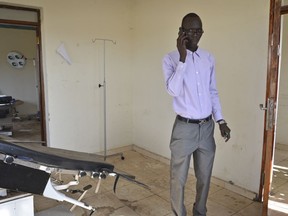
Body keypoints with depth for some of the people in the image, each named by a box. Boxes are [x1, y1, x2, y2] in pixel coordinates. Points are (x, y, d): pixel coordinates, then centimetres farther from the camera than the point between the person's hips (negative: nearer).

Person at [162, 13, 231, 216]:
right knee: (179, 178, 7)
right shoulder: (171, 58, -7)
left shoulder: (209, 58, 6)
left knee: (204, 176, 17)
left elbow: (213, 92, 12)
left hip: (207, 126, 5)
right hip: (184, 127, -4)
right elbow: (173, 90, -22)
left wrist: (220, 120, 7)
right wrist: (183, 57, -25)